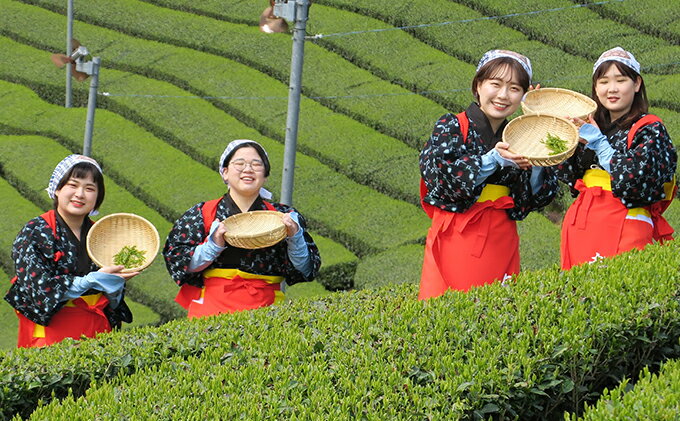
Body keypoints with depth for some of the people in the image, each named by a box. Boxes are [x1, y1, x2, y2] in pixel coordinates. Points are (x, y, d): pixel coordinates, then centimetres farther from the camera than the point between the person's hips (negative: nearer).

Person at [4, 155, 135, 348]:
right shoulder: (35, 232, -4)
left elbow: (112, 303, 12)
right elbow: (40, 290, -14)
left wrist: (116, 284, -10)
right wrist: (94, 280, -18)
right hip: (50, 336, -4)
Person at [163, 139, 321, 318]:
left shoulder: (283, 217, 12)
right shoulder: (201, 215, 11)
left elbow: (306, 271, 12)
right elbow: (176, 262, 6)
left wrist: (294, 237, -4)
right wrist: (213, 246, -7)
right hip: (212, 312, 0)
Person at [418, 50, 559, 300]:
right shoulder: (451, 127, -1)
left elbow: (535, 200, 10)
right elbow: (437, 177, -16)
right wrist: (493, 160, -21)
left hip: (502, 241, 4)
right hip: (458, 239, -4)